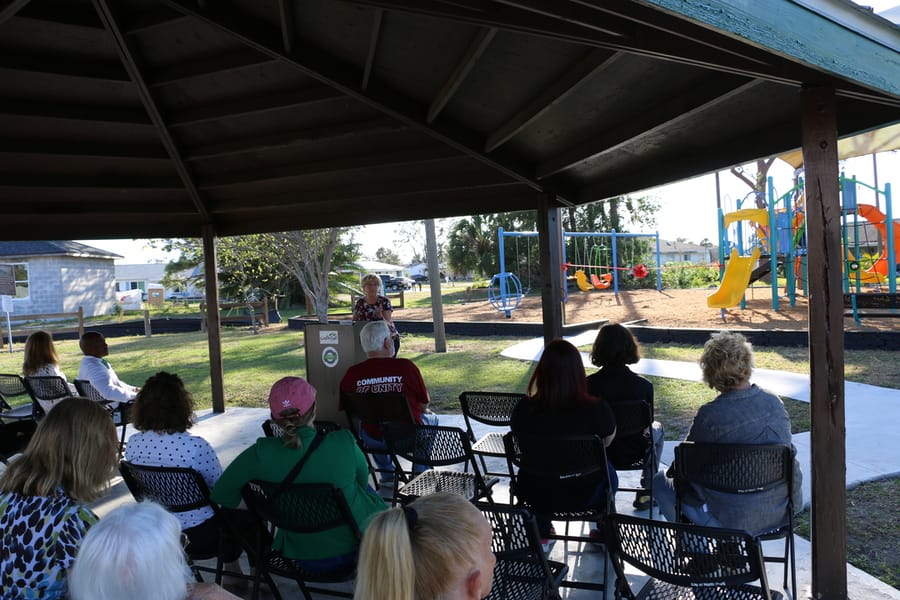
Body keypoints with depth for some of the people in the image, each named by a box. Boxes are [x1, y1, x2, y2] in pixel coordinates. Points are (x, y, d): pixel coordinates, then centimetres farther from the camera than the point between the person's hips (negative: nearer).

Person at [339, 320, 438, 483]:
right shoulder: (406, 366, -20)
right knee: (431, 418, 29)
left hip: (373, 439, 3)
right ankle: (420, 473, 33)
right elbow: (424, 404, -9)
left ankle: (387, 474, 36)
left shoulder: (352, 374, -14)